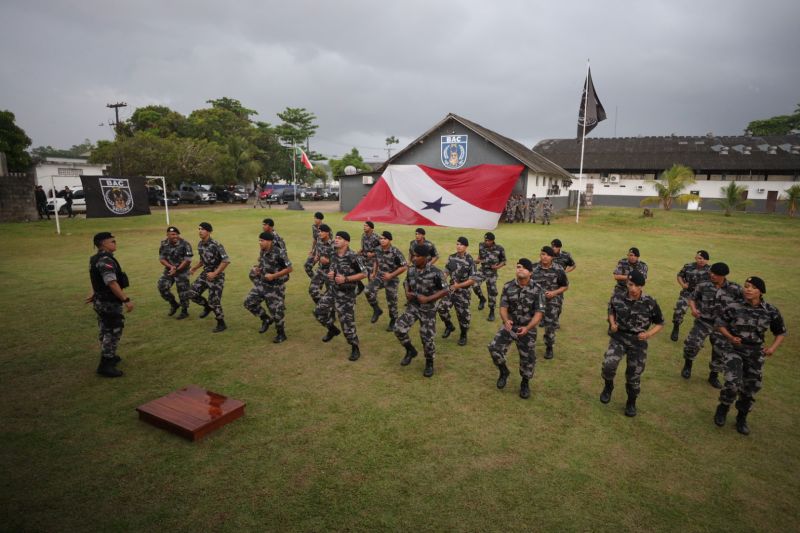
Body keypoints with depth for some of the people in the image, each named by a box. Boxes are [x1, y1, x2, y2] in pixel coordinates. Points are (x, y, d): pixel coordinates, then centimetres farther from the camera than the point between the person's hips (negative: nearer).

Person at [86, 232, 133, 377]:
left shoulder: (96, 259, 11)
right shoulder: (105, 260, -23)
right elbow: (112, 283, -31)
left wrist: (94, 294, 35)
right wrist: (126, 300, -32)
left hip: (101, 301, 10)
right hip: (110, 303, -10)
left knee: (106, 331, 23)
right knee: (113, 332, -3)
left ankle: (108, 356, 39)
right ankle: (105, 365, 2)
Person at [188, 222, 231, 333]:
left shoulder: (216, 245, -20)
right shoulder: (200, 244, 4)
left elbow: (226, 261, -24)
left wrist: (215, 273, -25)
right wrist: (194, 268, 4)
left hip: (217, 275, -7)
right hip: (205, 273, 7)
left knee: (214, 301, -5)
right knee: (192, 293, 2)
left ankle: (221, 324, 12)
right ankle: (207, 306, 29)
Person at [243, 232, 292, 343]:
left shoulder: (279, 253, -23)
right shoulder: (262, 251, 0)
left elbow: (289, 268, -20)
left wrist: (273, 276, -24)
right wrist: (257, 268, -3)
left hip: (275, 286, -7)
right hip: (261, 283, 7)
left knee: (276, 311, 1)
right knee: (249, 302, 6)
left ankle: (281, 334, 23)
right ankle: (266, 319, 25)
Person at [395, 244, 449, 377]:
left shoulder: (435, 272, -19)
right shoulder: (411, 269, -2)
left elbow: (445, 290, -14)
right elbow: (406, 282, 16)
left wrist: (428, 299, -22)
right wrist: (407, 293, -5)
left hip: (428, 309, -4)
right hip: (412, 306, 4)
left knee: (428, 337, 2)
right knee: (399, 328, -10)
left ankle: (429, 363, 26)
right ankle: (410, 350, 17)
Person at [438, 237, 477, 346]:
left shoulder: (470, 260, -13)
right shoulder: (451, 257, 2)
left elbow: (472, 280, -13)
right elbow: (446, 272, 8)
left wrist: (459, 285, -22)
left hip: (463, 291, -4)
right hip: (451, 289, 4)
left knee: (463, 314, 4)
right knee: (442, 307, -9)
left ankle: (463, 336, 26)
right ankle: (449, 326, 18)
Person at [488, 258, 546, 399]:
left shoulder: (537, 290, -13)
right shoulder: (508, 286, -7)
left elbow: (539, 313, -16)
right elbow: (503, 307, -9)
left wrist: (527, 328, -31)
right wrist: (506, 320, -31)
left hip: (528, 328, -1)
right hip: (510, 325, 1)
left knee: (528, 358, 7)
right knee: (494, 347, -14)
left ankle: (525, 383, 35)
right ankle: (504, 372, 15)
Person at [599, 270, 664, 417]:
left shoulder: (650, 303, -14)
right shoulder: (617, 298, -9)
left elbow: (660, 323, -1)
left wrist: (648, 334, -19)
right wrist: (612, 324, -7)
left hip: (638, 343, 0)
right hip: (618, 338, 1)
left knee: (634, 376, 9)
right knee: (608, 365, -22)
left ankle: (631, 403, 35)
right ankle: (608, 387, 11)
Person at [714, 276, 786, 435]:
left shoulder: (771, 311, -6)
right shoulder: (734, 307, -12)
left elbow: (781, 332, 7)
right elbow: (720, 323, 0)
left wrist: (773, 347, -9)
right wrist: (730, 337, -16)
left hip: (756, 354, 3)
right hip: (734, 350, -3)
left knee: (750, 388, 12)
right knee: (732, 384, -18)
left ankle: (742, 418, 36)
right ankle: (723, 408, 13)